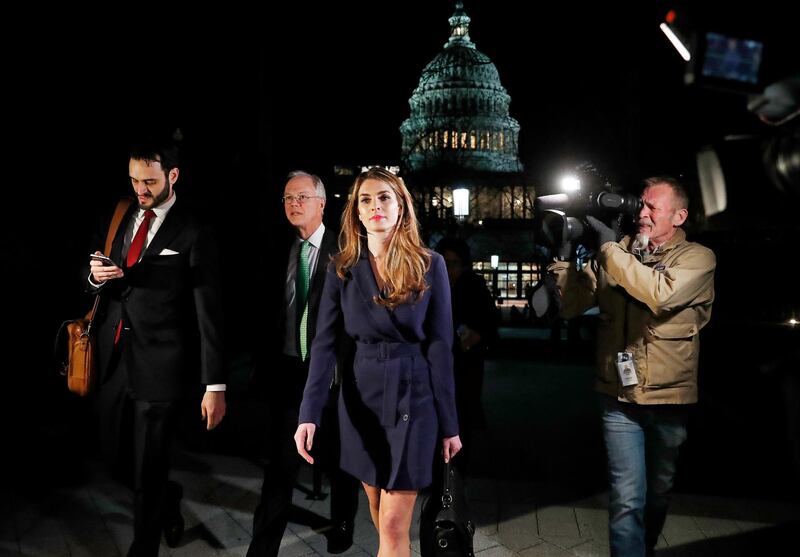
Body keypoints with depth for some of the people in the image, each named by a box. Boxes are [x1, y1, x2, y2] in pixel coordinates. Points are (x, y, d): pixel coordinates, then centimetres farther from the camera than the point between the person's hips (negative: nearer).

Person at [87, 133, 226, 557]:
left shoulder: (193, 234, -10)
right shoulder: (118, 220, 9)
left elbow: (209, 313, -12)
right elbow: (92, 283, 17)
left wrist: (214, 384, -15)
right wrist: (97, 277, -9)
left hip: (159, 366, -6)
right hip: (114, 359, 6)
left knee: (147, 469, 5)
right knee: (115, 456, 17)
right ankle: (168, 498, 47)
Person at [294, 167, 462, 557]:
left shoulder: (430, 265, -5)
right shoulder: (342, 268, 0)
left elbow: (440, 346, -5)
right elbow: (324, 343, -5)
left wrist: (449, 424, -5)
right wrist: (308, 414, -16)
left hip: (413, 395, -2)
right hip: (361, 396, 3)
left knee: (393, 525, -2)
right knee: (378, 509, 18)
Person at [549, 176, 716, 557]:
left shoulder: (698, 258, -6)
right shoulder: (614, 253, 1)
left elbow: (660, 293, -28)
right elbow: (570, 305, -5)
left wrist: (609, 248, -26)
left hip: (670, 398, 0)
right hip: (620, 397, 0)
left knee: (658, 492, 21)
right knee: (627, 499, -4)